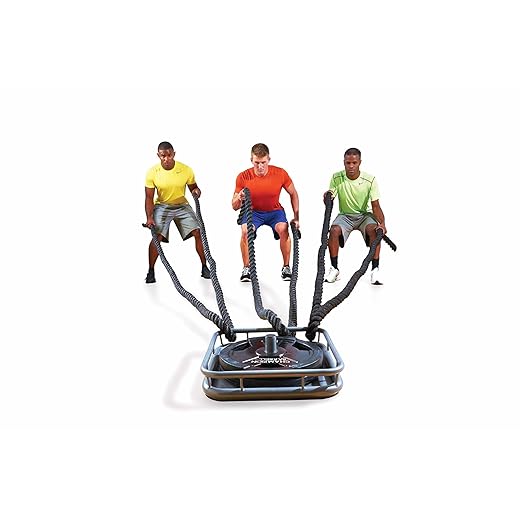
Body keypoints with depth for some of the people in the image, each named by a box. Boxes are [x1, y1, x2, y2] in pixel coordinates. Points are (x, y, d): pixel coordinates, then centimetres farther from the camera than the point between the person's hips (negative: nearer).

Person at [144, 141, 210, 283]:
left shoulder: (186, 170, -15)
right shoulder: (152, 173, -15)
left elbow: (193, 187, 2)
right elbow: (149, 197, -10)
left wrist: (196, 191, -22)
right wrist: (149, 217, -21)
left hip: (182, 206, 1)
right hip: (162, 206, -1)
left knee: (198, 233, -11)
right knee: (157, 237, -18)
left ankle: (204, 267, 4)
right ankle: (151, 271, -2)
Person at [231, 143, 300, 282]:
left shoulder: (280, 173, -18)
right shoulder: (243, 177, -19)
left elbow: (293, 194, -1)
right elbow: (234, 206, -12)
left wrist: (296, 218, -6)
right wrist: (239, 199, -36)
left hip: (274, 211, 0)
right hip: (253, 211, 0)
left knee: (283, 229, -30)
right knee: (245, 231, -30)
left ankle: (286, 267, -10)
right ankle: (246, 268, -11)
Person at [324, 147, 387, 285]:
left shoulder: (370, 179, -14)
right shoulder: (336, 178, -10)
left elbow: (375, 205, -14)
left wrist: (382, 223, -32)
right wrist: (327, 198, -33)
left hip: (364, 214, -1)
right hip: (345, 215, 1)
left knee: (374, 230, -31)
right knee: (334, 231, -29)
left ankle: (375, 270, -21)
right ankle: (334, 268, -13)